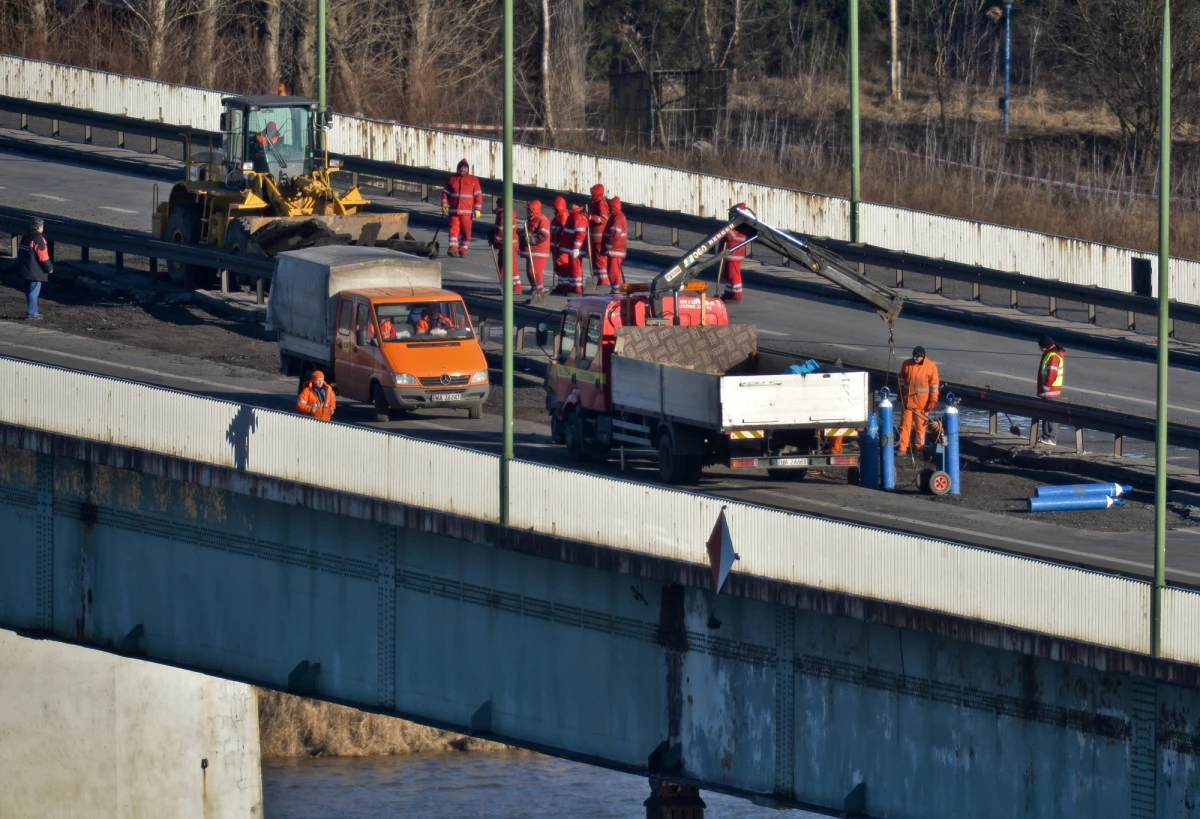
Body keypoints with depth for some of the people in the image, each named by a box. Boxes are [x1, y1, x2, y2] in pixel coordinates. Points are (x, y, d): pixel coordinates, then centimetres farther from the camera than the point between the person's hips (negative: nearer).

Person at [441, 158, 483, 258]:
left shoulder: (473, 181, 4)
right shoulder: (452, 180, 9)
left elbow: (478, 195, 2)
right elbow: (445, 193, 13)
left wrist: (478, 209, -5)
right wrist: (444, 205, 0)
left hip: (467, 212, -1)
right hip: (454, 211, 1)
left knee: (466, 231, 2)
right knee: (453, 229, -9)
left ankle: (464, 249, 11)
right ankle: (453, 248, -14)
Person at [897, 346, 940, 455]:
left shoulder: (931, 366, -9)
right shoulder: (906, 364, -1)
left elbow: (934, 385, -7)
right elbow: (902, 381, 10)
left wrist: (933, 400, -10)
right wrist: (900, 396, 12)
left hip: (922, 403, -2)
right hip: (907, 400, 2)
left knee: (920, 425, 6)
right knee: (905, 424, 2)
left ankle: (919, 448, 15)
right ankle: (902, 448, 4)